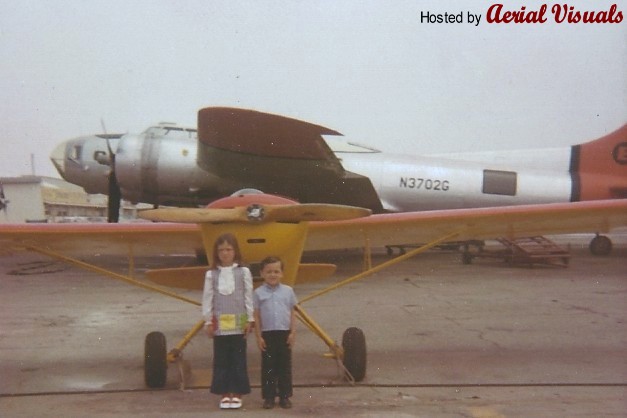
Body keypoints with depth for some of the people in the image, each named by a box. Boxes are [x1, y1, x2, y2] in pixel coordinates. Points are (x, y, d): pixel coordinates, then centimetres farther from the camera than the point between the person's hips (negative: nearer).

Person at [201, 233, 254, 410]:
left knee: (238, 359, 4)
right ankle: (224, 394, 13)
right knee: (221, 359, 5)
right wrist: (208, 321, 1)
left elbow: (248, 297, 1)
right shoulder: (211, 274, 2)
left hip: (238, 323, -1)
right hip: (219, 323, 1)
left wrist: (250, 319, -1)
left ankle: (237, 393, 13)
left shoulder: (243, 272, 0)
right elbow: (207, 299, 4)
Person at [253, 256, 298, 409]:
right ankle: (268, 397, 12)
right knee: (268, 366, 4)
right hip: (267, 334, -1)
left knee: (285, 366, 7)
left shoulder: (288, 291, 3)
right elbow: (256, 316, 0)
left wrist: (292, 333, 0)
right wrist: (258, 336, -3)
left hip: (284, 333, 1)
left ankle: (285, 396, 16)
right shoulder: (258, 293, -1)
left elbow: (292, 313, 6)